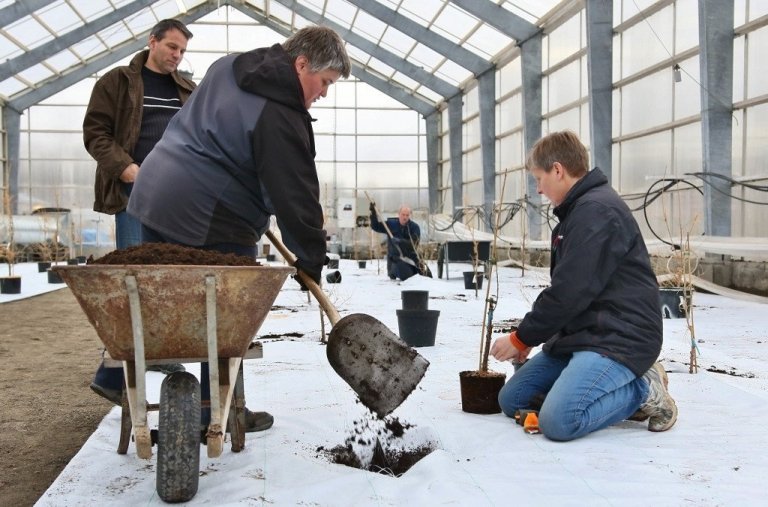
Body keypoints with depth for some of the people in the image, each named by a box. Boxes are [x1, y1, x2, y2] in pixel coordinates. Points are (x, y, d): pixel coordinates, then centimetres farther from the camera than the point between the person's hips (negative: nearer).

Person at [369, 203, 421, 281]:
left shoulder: (414, 227, -5)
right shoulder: (391, 224, 2)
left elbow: (414, 243, -17)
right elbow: (376, 226, 5)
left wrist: (399, 241, -31)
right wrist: (373, 213, -9)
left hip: (409, 256, 1)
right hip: (394, 256, -1)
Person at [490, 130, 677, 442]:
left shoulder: (597, 210, -17)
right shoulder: (579, 210, 17)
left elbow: (570, 293, -21)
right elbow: (563, 288, 21)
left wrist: (521, 338, -9)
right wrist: (529, 336, 13)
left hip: (618, 338, -10)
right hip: (582, 334, 10)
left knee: (559, 421, -27)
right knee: (511, 400, 4)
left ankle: (642, 391, -2)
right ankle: (618, 388, 10)